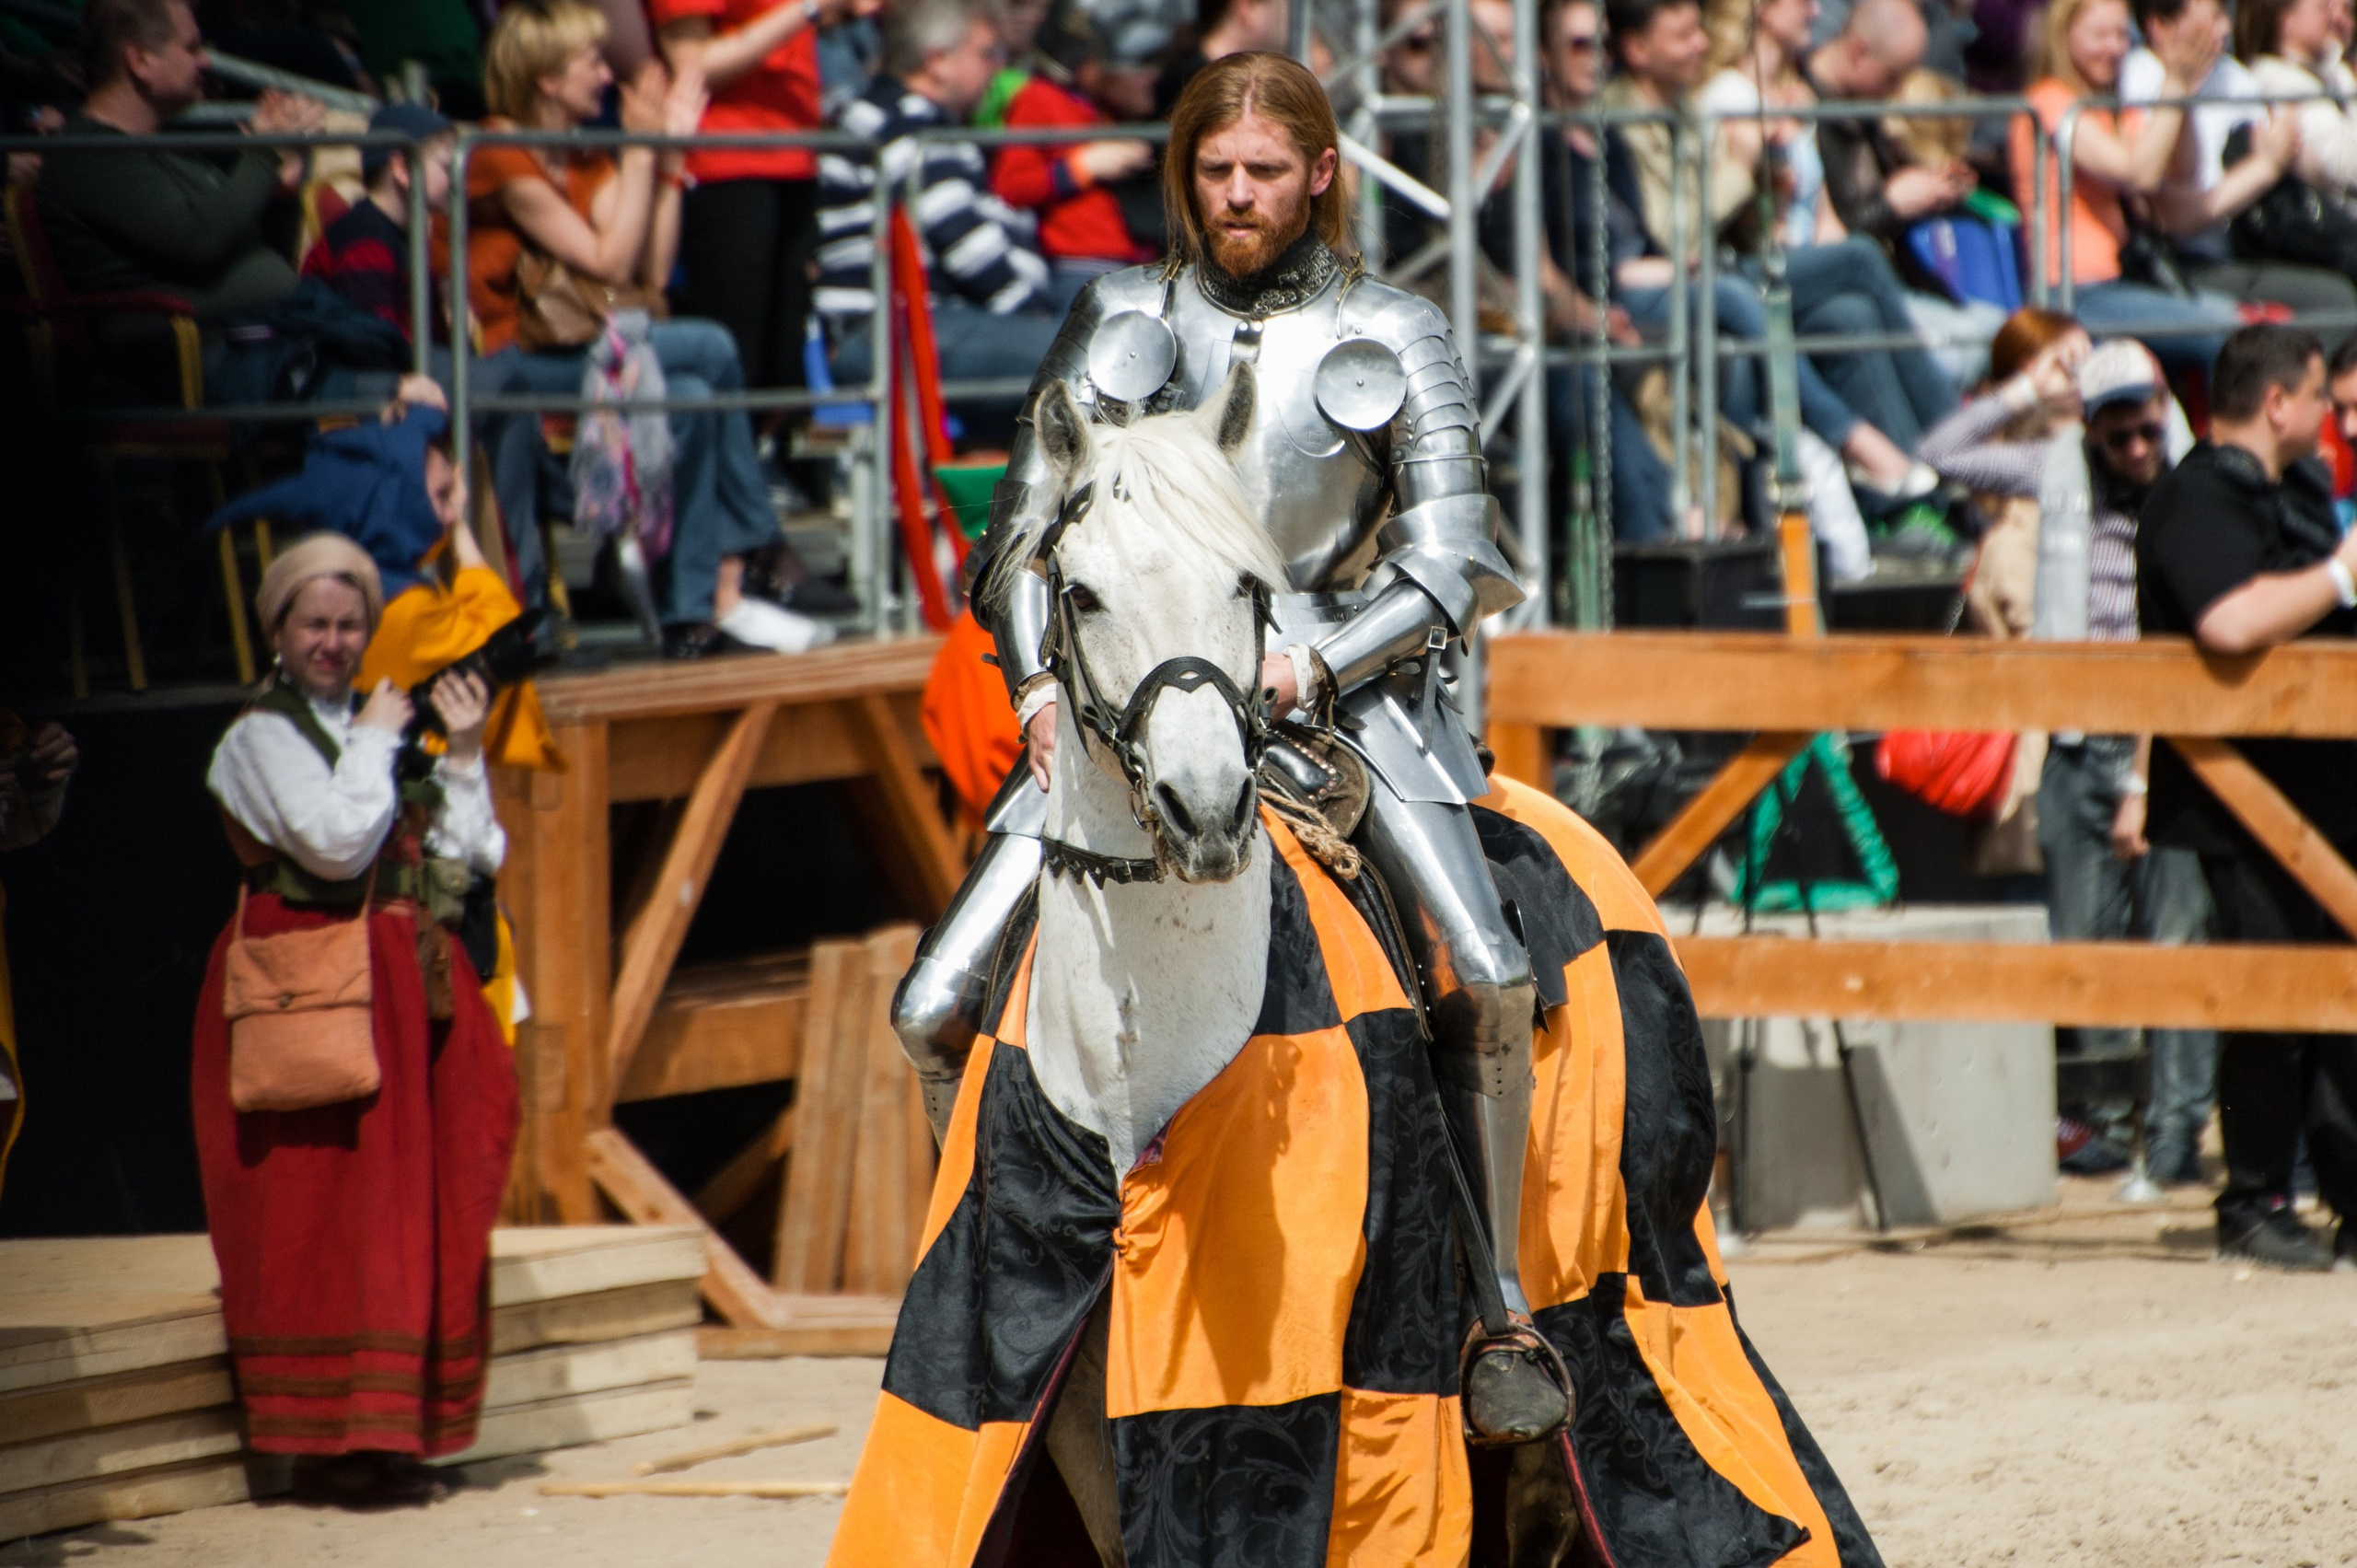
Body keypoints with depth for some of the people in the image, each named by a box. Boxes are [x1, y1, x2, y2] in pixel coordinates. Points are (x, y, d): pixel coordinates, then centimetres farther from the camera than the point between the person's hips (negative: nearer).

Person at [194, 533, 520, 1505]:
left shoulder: (370, 722, 17)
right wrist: (374, 743, -8)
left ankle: (390, 1436, 9)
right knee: (325, 1211, -8)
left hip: (403, 983, 7)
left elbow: (462, 859, 12)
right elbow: (335, 842, -19)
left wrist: (463, 758, 2)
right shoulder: (263, 737, -4)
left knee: (416, 1204, 5)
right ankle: (332, 1442, -7)